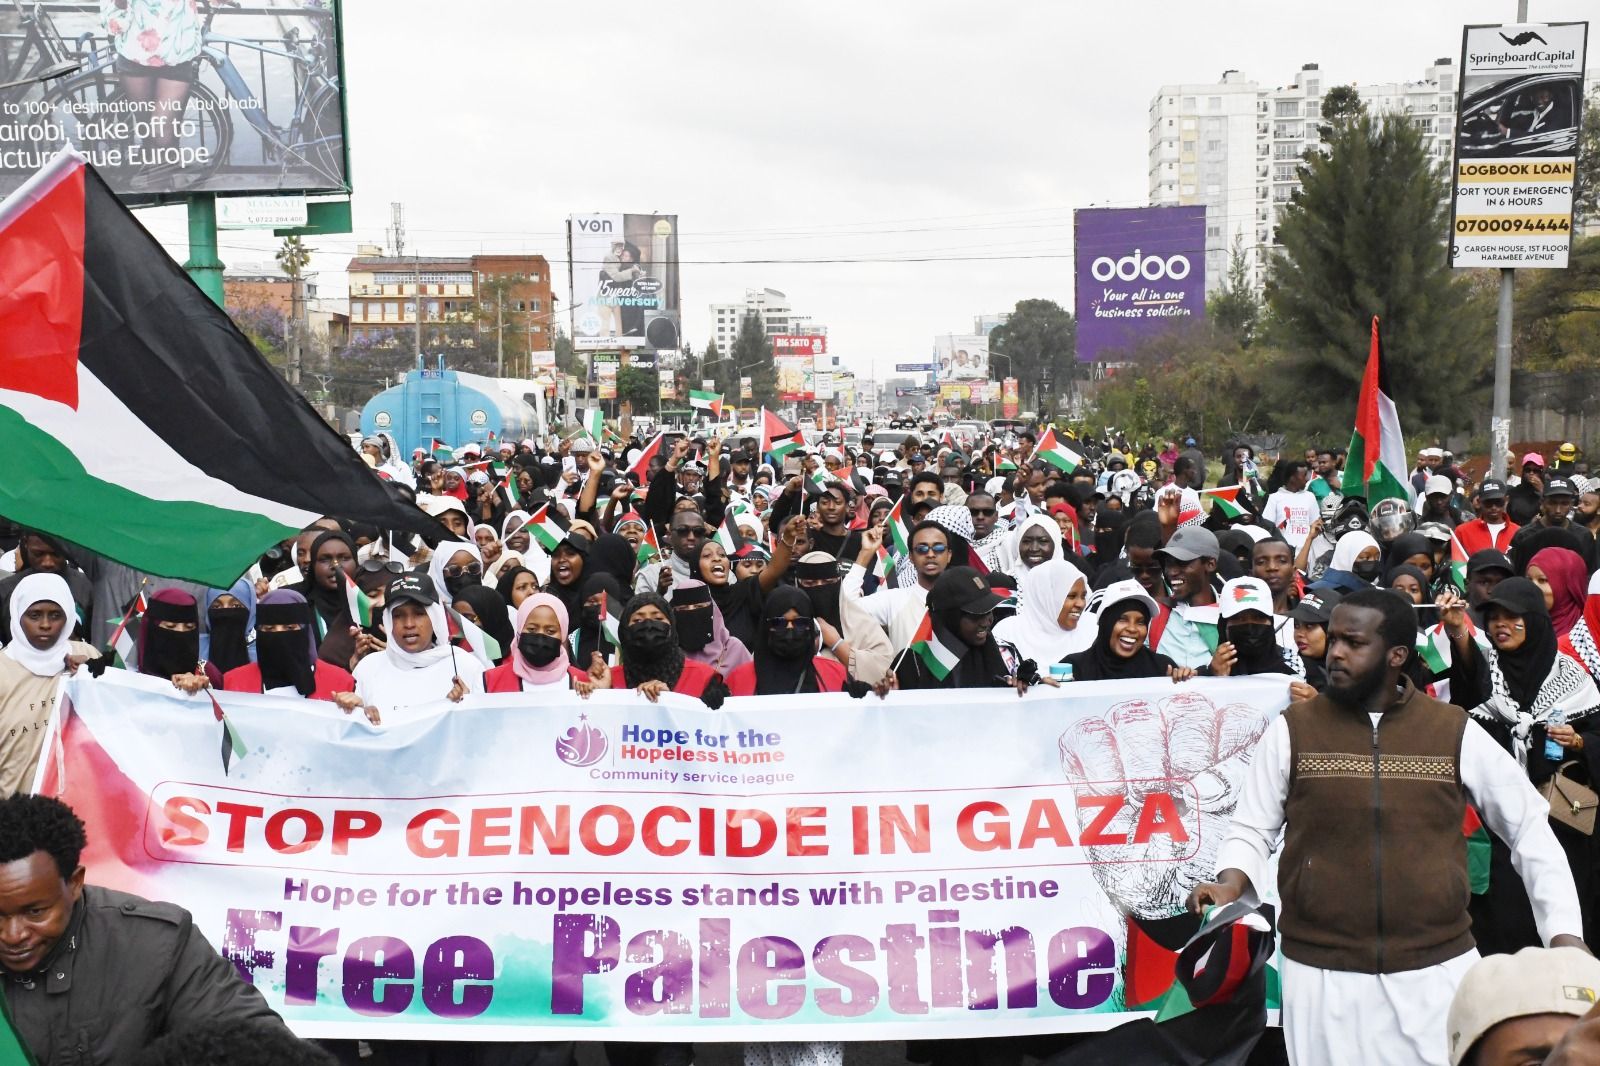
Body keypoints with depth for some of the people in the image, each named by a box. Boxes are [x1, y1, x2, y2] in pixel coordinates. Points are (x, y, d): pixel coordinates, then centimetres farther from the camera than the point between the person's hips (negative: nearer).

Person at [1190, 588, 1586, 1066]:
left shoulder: (1456, 732, 1)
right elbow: (1251, 830, 5)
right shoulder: (1291, 730, 0)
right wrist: (1230, 883, -15)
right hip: (1322, 975, 0)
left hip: (1439, 970, 1)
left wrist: (1566, 933, -1)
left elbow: (1529, 827, 7)